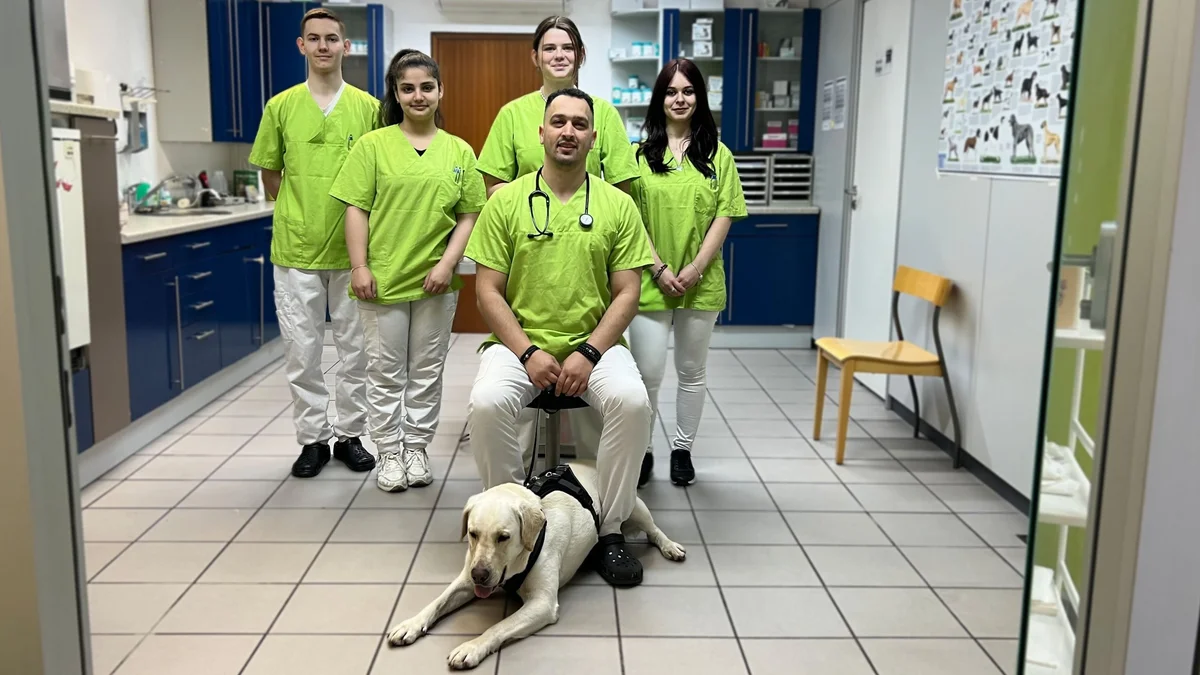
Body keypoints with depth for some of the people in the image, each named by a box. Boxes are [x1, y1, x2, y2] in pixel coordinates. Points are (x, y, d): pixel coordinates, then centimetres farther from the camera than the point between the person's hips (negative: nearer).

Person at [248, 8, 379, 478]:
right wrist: (299, 214, 8)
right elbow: (269, 176, 11)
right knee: (302, 351, 6)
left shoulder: (368, 108, 1)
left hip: (351, 250, 0)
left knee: (355, 349, 8)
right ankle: (312, 438, 19)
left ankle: (350, 435, 22)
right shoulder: (280, 107, 3)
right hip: (296, 250, 0)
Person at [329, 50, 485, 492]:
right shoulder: (373, 145, 0)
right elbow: (356, 209, -2)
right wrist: (359, 267, -9)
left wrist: (448, 263, -8)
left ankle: (417, 448, 25)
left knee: (427, 371, 11)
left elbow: (469, 215, 4)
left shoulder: (459, 151, 5)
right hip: (383, 279, -1)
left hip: (436, 281, 2)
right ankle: (389, 453, 20)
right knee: (385, 371, 7)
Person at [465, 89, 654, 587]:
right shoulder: (506, 200, 3)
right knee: (487, 403, -30)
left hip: (594, 343, 1)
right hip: (520, 342, 0)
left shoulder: (618, 205, 4)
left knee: (632, 401, -29)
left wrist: (589, 352, -13)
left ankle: (611, 532, -10)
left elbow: (627, 293, 1)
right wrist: (527, 353, -13)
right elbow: (488, 290, 0)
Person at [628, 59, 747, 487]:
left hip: (701, 283, 1)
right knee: (648, 374, 0)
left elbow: (724, 217, 0)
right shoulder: (641, 153, 2)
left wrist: (696, 268, -11)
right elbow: (630, 217, -3)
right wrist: (658, 268, -12)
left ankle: (682, 449, 26)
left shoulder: (718, 155, 4)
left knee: (692, 372, 12)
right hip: (650, 282, -1)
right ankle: (642, 450, 18)